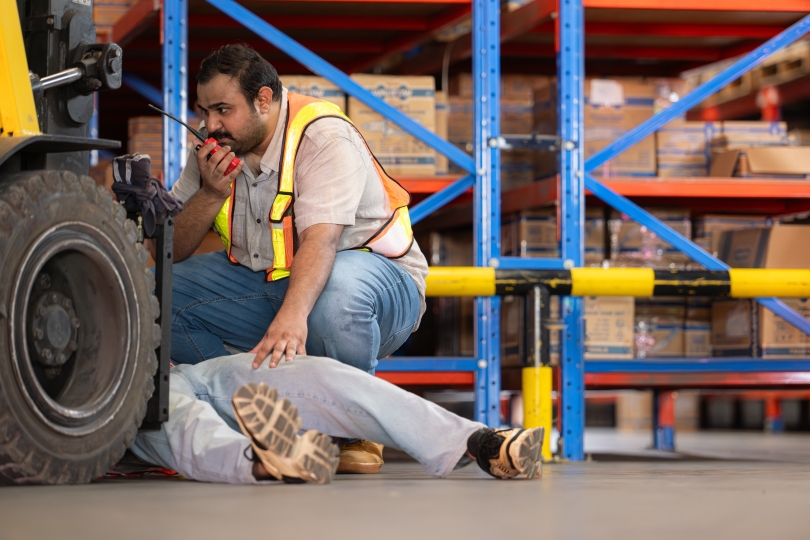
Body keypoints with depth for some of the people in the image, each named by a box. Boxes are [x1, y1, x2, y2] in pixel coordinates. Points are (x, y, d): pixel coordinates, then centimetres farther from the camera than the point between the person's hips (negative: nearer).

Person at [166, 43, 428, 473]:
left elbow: (320, 239, -37)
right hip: (264, 284, 6)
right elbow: (169, 251, -1)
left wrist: (293, 314, -54)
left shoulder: (324, 136, -20)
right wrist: (210, 193, -20)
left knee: (334, 292, -42)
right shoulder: (217, 149, -1)